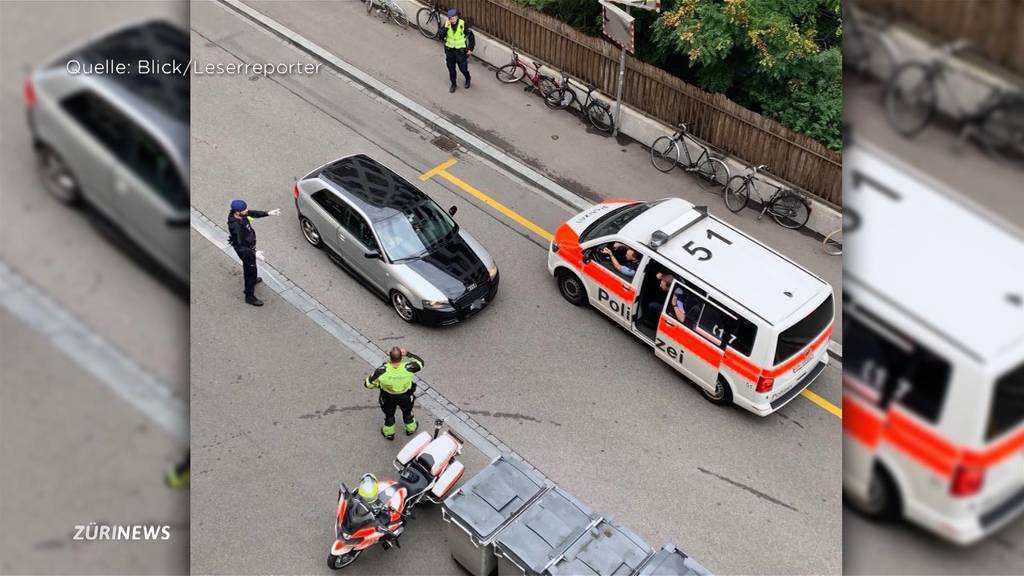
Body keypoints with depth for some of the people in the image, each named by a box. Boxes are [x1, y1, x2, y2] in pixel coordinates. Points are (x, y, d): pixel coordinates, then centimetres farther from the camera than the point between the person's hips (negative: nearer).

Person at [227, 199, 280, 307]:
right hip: (245, 251, -8)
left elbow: (252, 213, 3)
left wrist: (268, 213, -3)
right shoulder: (236, 226, -42)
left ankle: (252, 279, 63)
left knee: (248, 267, 34)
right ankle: (250, 297, 28)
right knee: (250, 270, 10)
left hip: (249, 245, 8)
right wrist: (254, 253, -42)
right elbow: (239, 247, -36)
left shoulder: (240, 215, -19)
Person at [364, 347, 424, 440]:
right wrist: (407, 354, -17)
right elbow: (420, 362, -14)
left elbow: (368, 384, -22)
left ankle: (389, 433, 54)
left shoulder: (382, 371, -37)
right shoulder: (408, 368, -36)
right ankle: (411, 429, 58)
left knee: (389, 414, 29)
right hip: (405, 397, 0)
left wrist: (379, 384, -3)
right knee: (407, 412, 32)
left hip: (388, 398, 0)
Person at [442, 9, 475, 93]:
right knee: (451, 69, 12)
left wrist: (470, 49, -8)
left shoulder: (463, 24, -19)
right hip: (449, 50, 3)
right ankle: (453, 84, 34)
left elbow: (471, 36, -9)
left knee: (463, 68, 9)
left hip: (461, 50, -3)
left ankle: (467, 80, 40)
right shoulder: (447, 24, -11)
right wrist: (445, 27, -30)